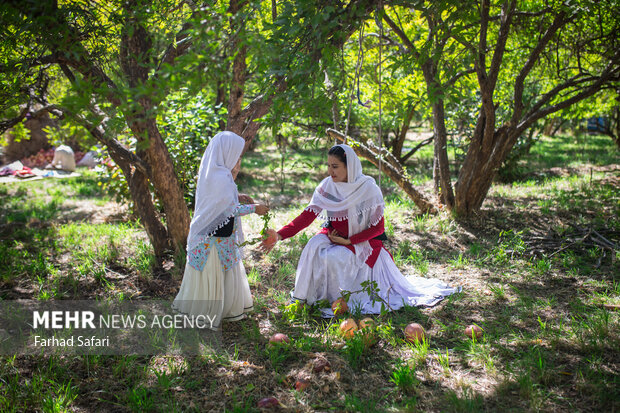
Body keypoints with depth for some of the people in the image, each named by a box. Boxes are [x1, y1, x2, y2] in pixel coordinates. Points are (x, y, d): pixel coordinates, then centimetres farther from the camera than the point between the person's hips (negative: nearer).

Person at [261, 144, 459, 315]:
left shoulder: (368, 189, -18)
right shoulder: (327, 186, -8)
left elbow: (377, 228, -14)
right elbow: (308, 215, -15)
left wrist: (348, 241, -21)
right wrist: (280, 235, -28)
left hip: (362, 240, -4)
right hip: (334, 235, 4)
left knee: (335, 257, -30)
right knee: (314, 247, -27)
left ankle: (337, 301, -3)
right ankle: (311, 297, -8)